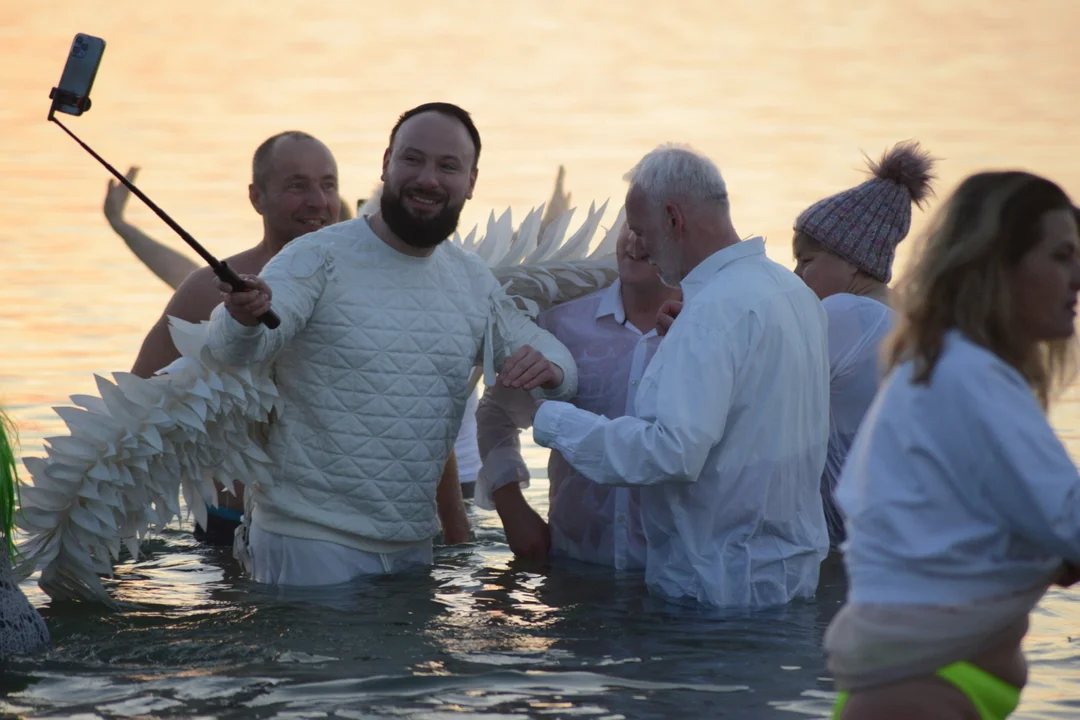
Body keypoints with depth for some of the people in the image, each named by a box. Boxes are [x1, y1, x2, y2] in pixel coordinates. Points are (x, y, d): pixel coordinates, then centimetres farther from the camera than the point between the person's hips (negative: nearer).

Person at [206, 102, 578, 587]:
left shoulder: (474, 280, 9)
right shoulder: (319, 258, -10)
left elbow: (548, 349, 18)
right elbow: (232, 348, -24)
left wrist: (548, 369, -8)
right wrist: (244, 316, -50)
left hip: (413, 544, 6)